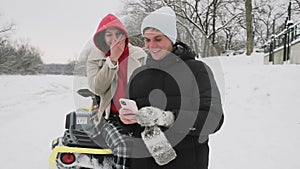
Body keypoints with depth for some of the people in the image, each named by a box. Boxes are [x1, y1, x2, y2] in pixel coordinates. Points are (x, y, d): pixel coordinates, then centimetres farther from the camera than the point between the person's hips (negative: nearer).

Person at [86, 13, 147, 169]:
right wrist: (112, 59, -16)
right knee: (123, 147, -31)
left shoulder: (139, 55, 8)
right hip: (110, 116, -2)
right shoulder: (95, 58, 5)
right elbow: (97, 88, -10)